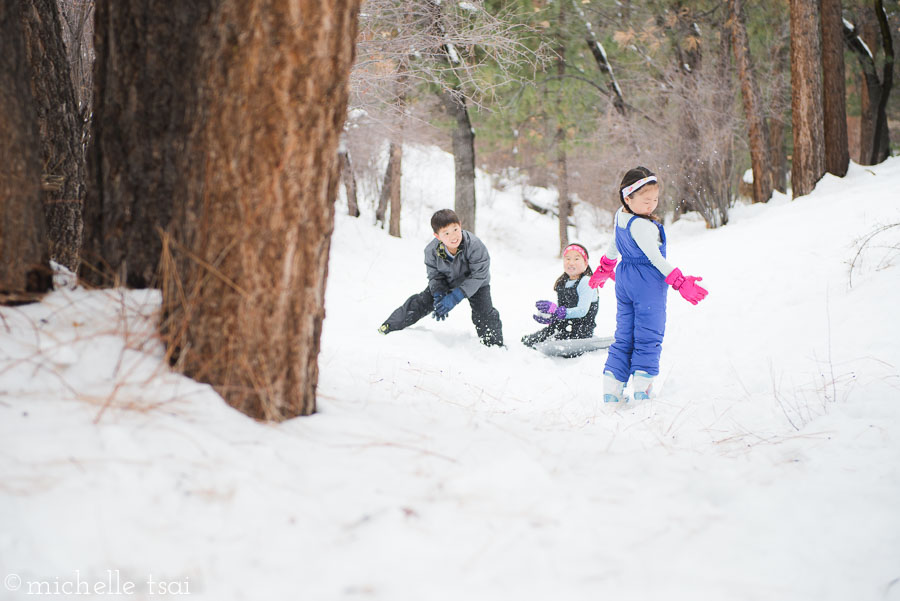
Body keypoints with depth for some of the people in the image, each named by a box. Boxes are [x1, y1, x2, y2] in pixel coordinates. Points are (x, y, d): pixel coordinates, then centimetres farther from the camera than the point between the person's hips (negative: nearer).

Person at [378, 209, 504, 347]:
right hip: (447, 282, 3)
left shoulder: (475, 246, -39)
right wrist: (438, 296, -31)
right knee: (420, 303, 0)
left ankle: (495, 345, 8)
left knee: (485, 314, -15)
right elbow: (435, 276, -12)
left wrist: (455, 297, -36)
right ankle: (388, 327, 13)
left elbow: (479, 275, -32)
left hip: (475, 284, -2)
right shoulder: (432, 251, -27)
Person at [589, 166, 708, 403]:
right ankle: (641, 391, -3)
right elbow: (656, 259, -22)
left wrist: (605, 269, 37)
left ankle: (611, 391, 9)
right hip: (648, 285, -9)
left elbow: (613, 247, 21)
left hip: (624, 282, 9)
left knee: (624, 337, 11)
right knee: (648, 338, -1)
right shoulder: (641, 226, -23)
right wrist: (680, 283, -21)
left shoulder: (619, 216, 5)